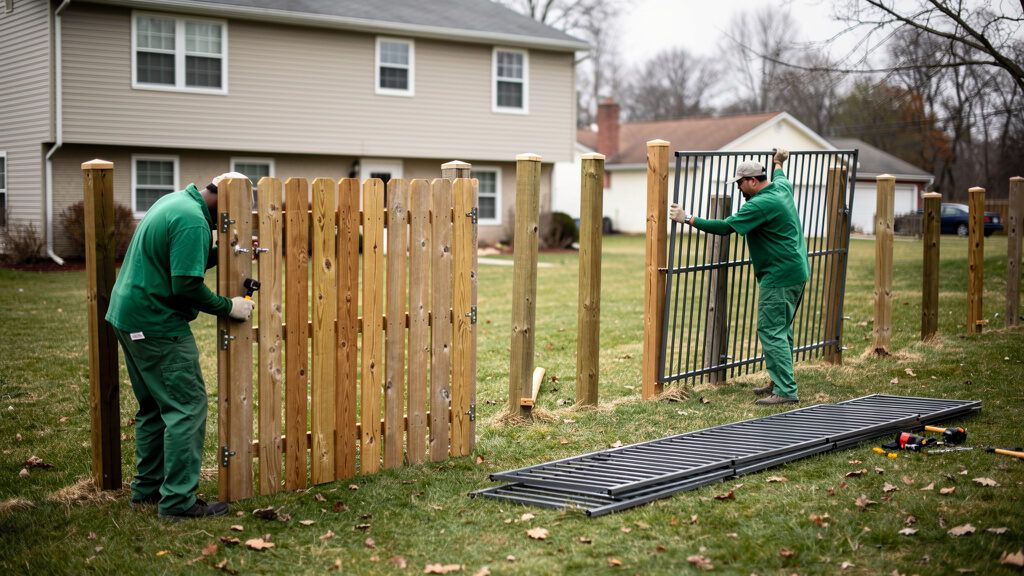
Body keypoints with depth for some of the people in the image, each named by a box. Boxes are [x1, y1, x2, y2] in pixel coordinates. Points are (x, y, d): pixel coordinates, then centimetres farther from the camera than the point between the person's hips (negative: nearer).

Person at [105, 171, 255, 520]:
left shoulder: (176, 201, 13)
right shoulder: (193, 222, -20)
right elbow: (187, 285, -24)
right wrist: (227, 307, -13)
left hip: (128, 315, 11)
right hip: (157, 324, -11)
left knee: (154, 406, 18)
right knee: (188, 407, -7)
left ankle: (147, 488, 26)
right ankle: (178, 501, -6)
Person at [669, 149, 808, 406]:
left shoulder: (761, 204, -19)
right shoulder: (782, 188, 10)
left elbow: (725, 227, -23)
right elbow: (780, 176, 37)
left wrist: (688, 219, -17)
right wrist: (778, 162, 58)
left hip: (779, 277, -11)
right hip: (796, 271, 11)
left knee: (771, 331, -9)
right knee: (780, 330, 17)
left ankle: (785, 390, -10)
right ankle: (780, 382, 24)